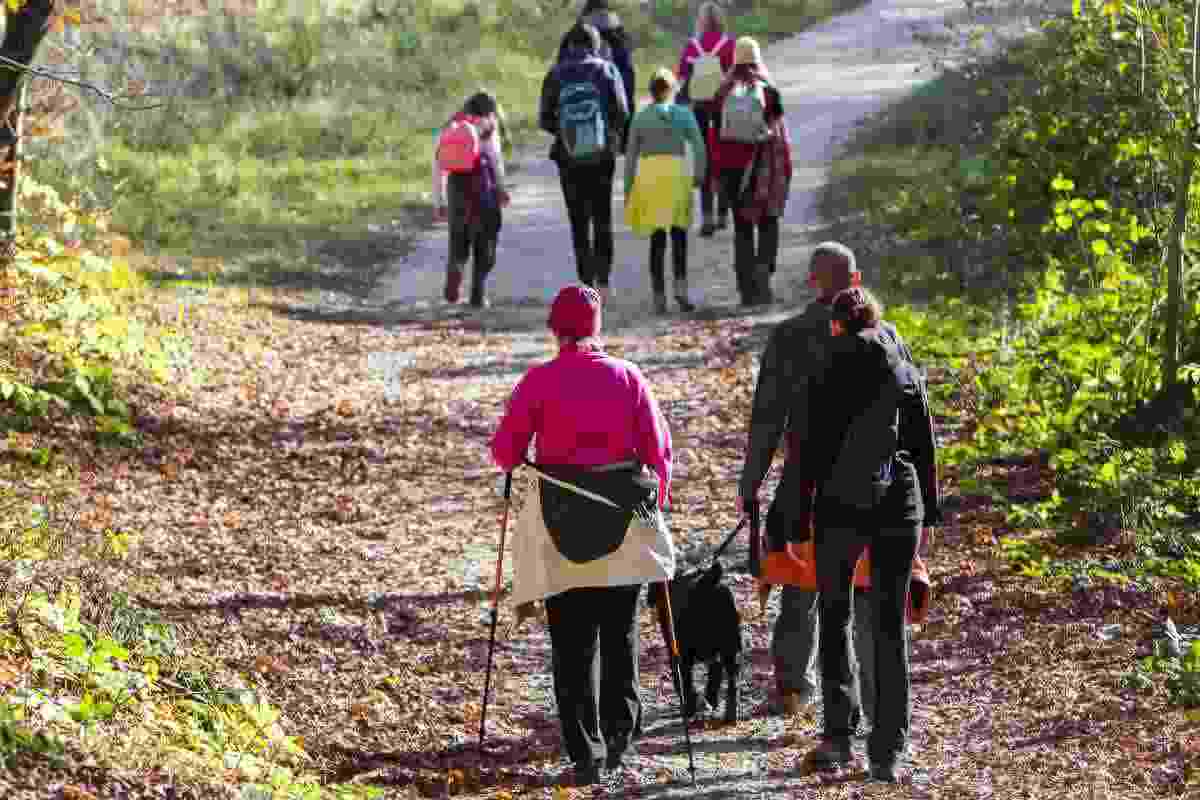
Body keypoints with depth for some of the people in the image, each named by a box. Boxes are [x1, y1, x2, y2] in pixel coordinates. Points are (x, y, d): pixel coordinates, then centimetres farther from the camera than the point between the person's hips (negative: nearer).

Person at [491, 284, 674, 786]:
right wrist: (657, 504, 14)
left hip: (561, 524, -1)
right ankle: (620, 723, 1)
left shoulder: (539, 381, -6)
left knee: (573, 642, 5)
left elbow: (504, 450, -5)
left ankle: (586, 753, -1)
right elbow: (658, 448, 0)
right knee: (620, 632, 18)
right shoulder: (627, 376, -1)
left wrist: (521, 462, 18)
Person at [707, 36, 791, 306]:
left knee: (742, 227, 10)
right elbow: (780, 134, -6)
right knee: (768, 223, 11)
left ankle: (747, 289, 7)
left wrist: (715, 173, 6)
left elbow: (715, 135, 0)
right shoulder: (769, 90, -5)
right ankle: (763, 267, -15)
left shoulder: (724, 93, 0)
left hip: (733, 169, 2)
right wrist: (786, 171, -1)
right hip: (764, 168, -2)